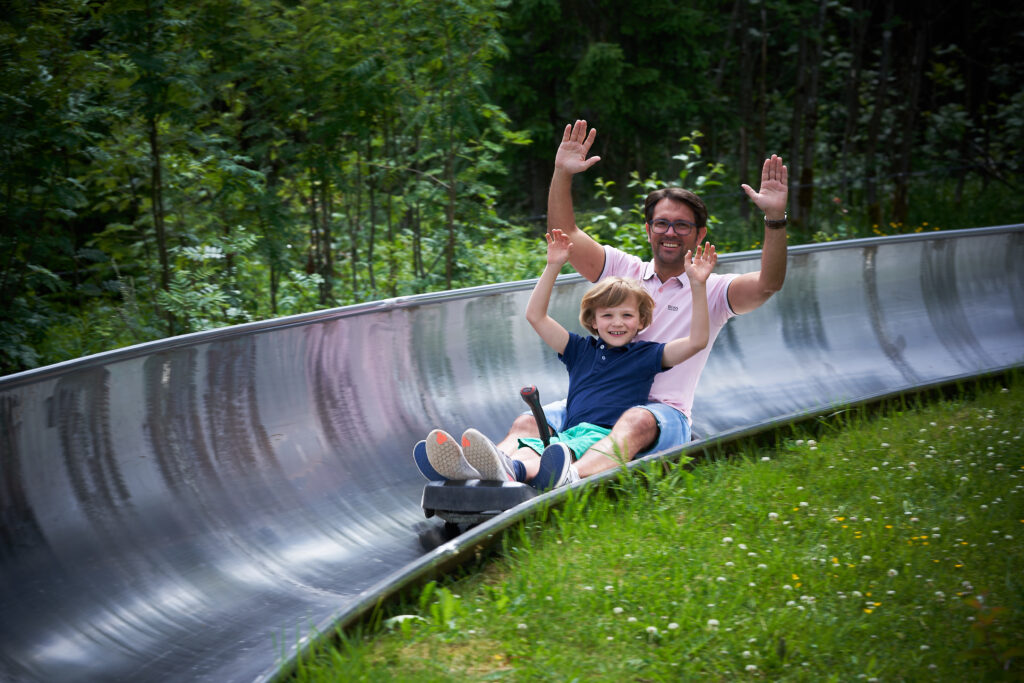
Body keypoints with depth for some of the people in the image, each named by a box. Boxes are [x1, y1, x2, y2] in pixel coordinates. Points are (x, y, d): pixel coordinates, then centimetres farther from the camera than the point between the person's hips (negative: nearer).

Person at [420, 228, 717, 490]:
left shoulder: (647, 355, 17)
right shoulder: (581, 350, 26)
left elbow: (696, 341, 5)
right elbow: (535, 316, 24)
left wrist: (697, 286, -2)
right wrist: (553, 267, 17)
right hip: (569, 433, 4)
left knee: (573, 449, -40)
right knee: (527, 448, -31)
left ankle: (511, 471, -73)